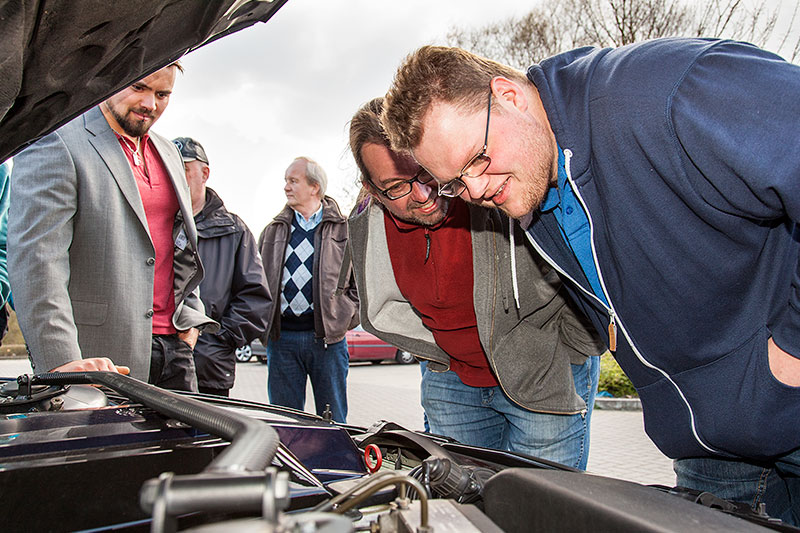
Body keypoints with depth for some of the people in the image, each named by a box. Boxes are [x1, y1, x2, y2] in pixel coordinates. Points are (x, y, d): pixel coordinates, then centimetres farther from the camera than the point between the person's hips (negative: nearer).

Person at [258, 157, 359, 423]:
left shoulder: (344, 229, 5)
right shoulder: (273, 231, 15)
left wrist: (346, 317, -5)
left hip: (327, 336, -2)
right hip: (281, 336, 3)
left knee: (333, 421, 6)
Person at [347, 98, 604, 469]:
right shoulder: (368, 228, -11)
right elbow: (384, 312, 9)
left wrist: (561, 356, -9)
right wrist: (445, 354, 3)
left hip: (544, 380, -4)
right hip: (453, 384, 5)